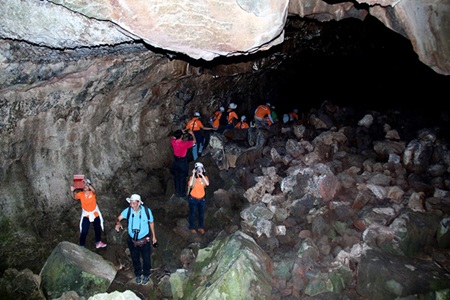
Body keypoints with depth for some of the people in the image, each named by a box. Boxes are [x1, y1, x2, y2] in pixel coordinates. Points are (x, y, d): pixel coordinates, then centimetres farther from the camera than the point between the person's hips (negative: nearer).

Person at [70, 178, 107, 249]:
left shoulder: (92, 193, -20)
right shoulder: (80, 194, -14)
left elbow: (94, 190, -43)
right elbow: (74, 197, -29)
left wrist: (87, 183, -56)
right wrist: (72, 191, -49)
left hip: (95, 213, 0)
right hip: (86, 215, 0)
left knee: (98, 229, 17)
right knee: (84, 231, -4)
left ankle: (98, 243, 39)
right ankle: (82, 246, 13)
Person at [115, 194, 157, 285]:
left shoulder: (147, 211, -20)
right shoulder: (128, 210, -17)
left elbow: (151, 223, -5)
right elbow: (119, 218, -12)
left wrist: (154, 236, 3)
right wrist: (118, 223, -38)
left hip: (144, 240, -2)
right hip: (132, 241, 2)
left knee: (146, 259, 16)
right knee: (135, 259, 21)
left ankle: (146, 275, 44)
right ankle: (138, 274, 49)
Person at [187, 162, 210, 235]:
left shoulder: (205, 177, -5)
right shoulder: (192, 177, -12)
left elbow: (207, 183, -27)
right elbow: (190, 185, -32)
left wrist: (202, 175, -30)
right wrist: (193, 175, -32)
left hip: (202, 199, 3)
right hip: (193, 199, -3)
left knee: (201, 214, 15)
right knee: (192, 214, 10)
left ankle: (200, 227, 35)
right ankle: (192, 228, 29)